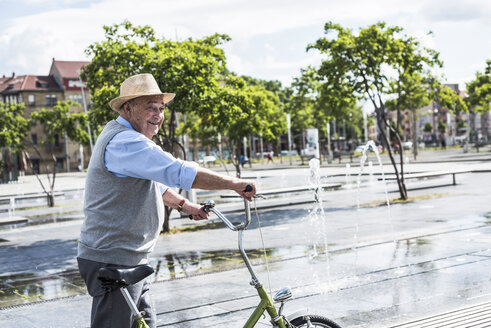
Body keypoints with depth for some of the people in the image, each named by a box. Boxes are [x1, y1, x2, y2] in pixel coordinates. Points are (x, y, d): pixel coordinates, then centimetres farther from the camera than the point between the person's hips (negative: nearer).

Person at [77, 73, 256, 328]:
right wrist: (234, 184, -21)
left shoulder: (123, 138, 17)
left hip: (128, 261, 11)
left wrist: (184, 205, 21)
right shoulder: (124, 142, -20)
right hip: (112, 263, -11)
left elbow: (152, 183, 29)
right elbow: (180, 172, -28)